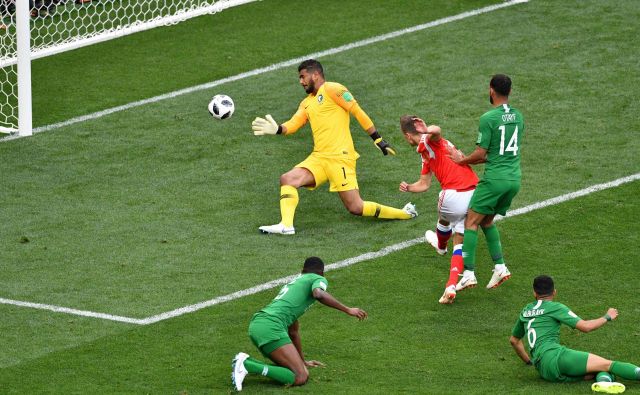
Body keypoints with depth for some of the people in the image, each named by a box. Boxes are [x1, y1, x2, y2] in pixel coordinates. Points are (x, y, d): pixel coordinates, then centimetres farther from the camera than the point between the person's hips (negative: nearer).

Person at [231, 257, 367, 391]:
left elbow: (293, 330, 42)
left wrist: (303, 361, 52)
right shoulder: (318, 279, 12)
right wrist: (348, 310, -9)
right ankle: (247, 364, -20)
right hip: (271, 327, -9)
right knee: (300, 378, -15)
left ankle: (246, 362, 3)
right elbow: (319, 294, -16)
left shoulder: (294, 282, 36)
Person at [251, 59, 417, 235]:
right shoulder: (307, 103, 20)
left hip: (340, 157, -8)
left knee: (356, 208, -10)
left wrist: (378, 140, -10)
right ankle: (286, 225, -18)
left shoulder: (332, 90, -4)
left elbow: (358, 112, -7)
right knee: (287, 179, -11)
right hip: (319, 157, 8)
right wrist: (277, 129, -13)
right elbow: (293, 124, 9)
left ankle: (406, 213, 3)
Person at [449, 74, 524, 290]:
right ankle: (500, 266, 10)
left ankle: (469, 273, -9)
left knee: (471, 222, -1)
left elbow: (481, 154, -12)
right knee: (487, 221, 21)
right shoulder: (518, 116, 11)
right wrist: (472, 159, 21)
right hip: (514, 179, 7)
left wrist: (461, 160, 8)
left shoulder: (488, 118, -13)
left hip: (495, 179, -7)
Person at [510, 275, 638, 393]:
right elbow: (585, 326, -1)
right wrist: (607, 317, 15)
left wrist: (528, 361, 50)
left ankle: (604, 380, -28)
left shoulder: (526, 311, 25)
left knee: (598, 371, 7)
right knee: (607, 364, -14)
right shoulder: (554, 307, 4)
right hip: (554, 356, -7)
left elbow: (514, 340, 39)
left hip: (542, 370, 7)